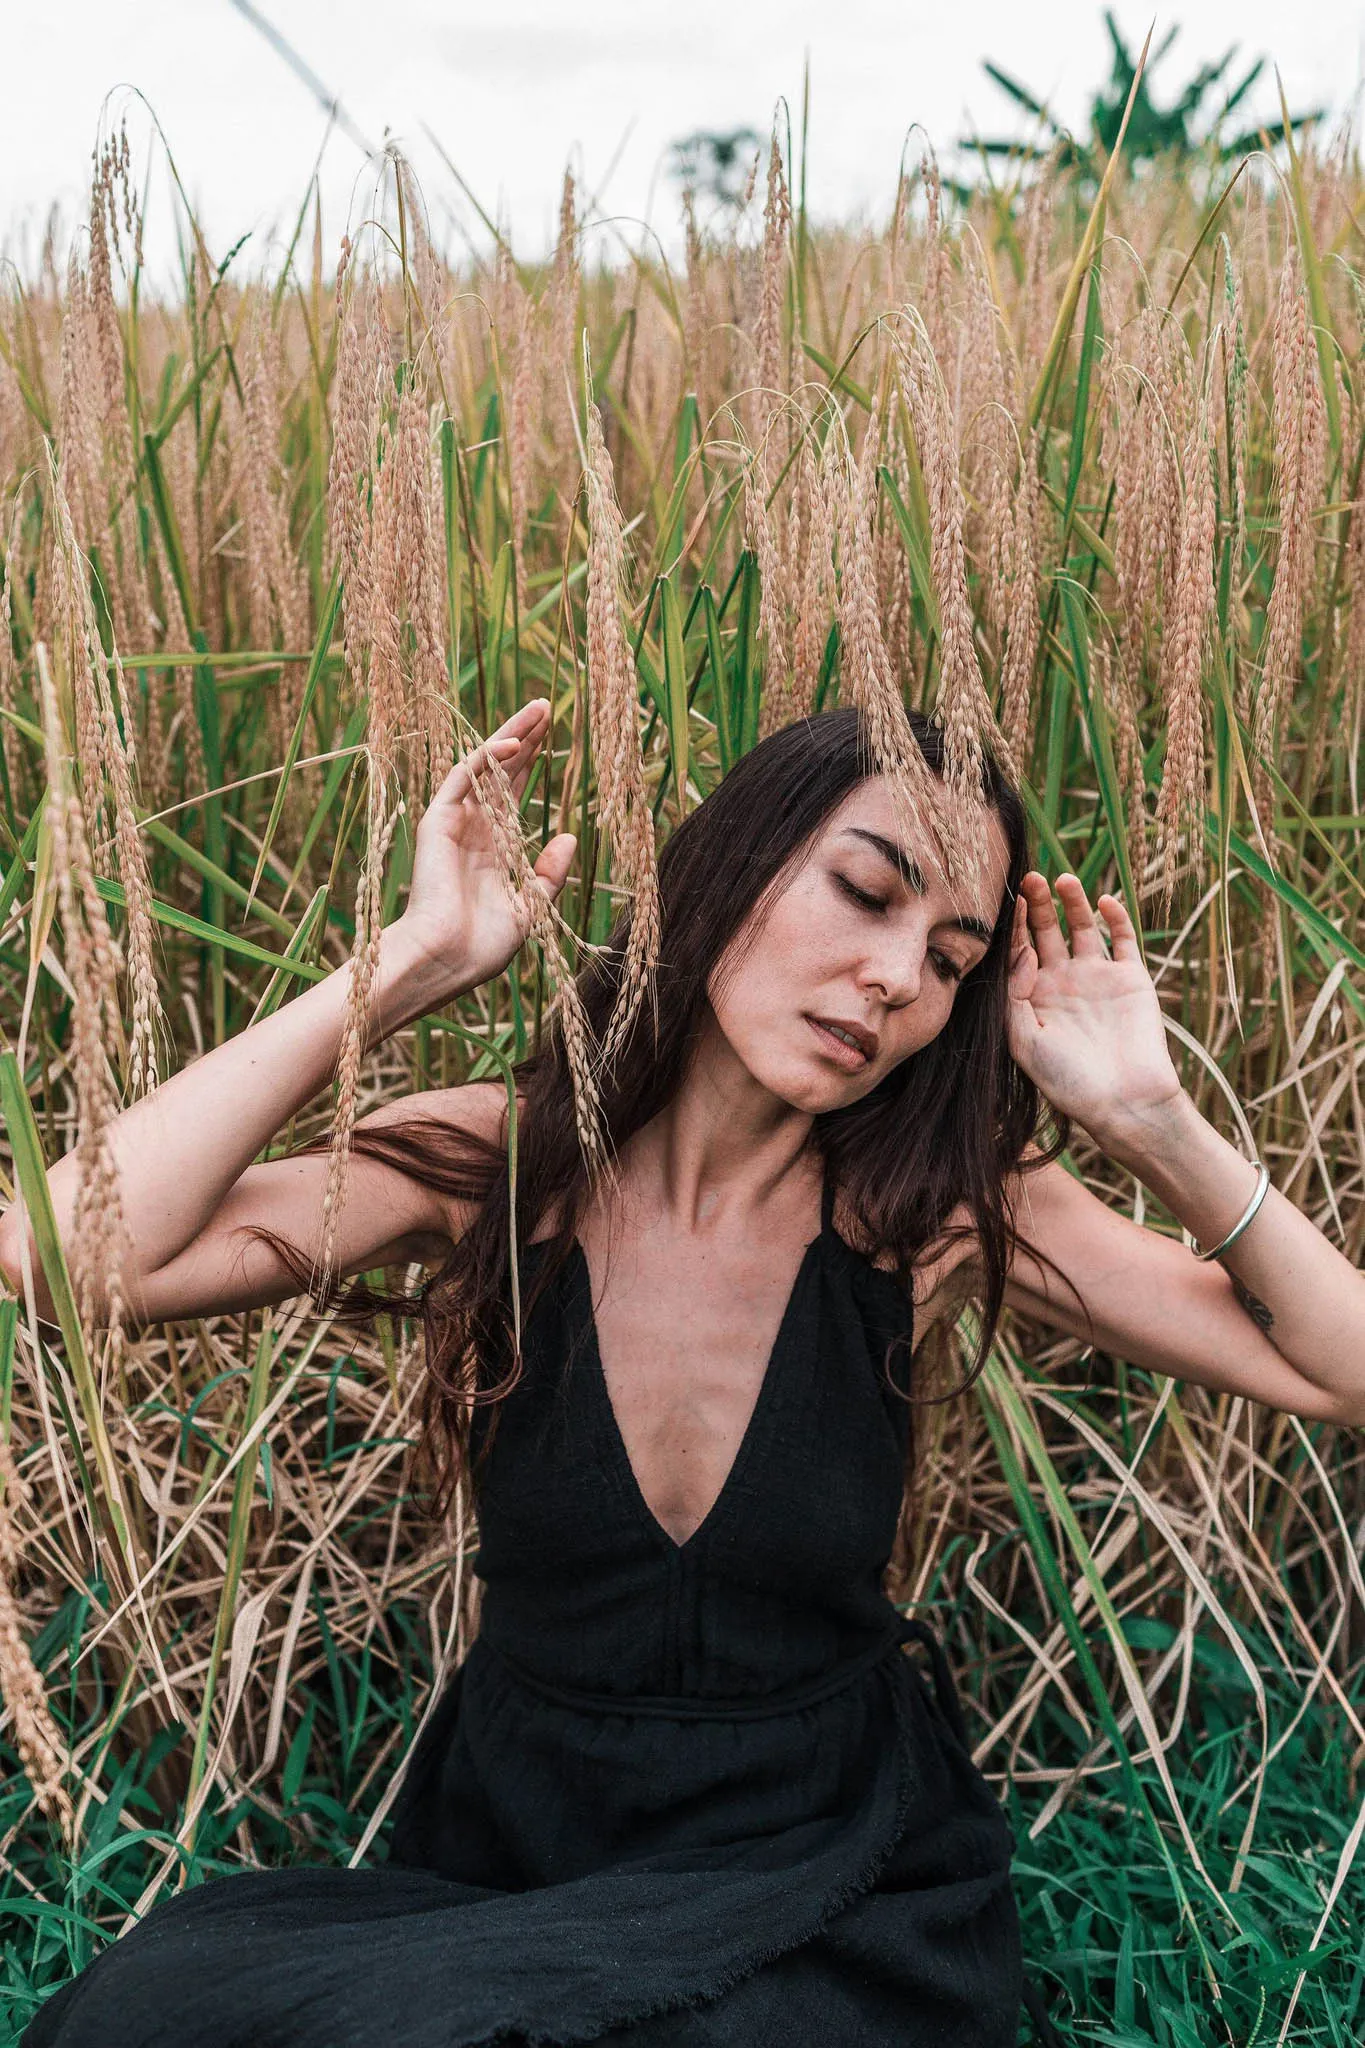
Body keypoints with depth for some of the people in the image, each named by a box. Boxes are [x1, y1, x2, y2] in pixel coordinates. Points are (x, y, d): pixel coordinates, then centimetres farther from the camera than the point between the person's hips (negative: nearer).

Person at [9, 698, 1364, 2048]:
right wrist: (415, 963, -21)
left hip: (834, 1878, -1)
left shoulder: (936, 1211, -8)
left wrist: (1148, 1120, -16)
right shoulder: (495, 1166, -9)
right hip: (511, 1848, 1)